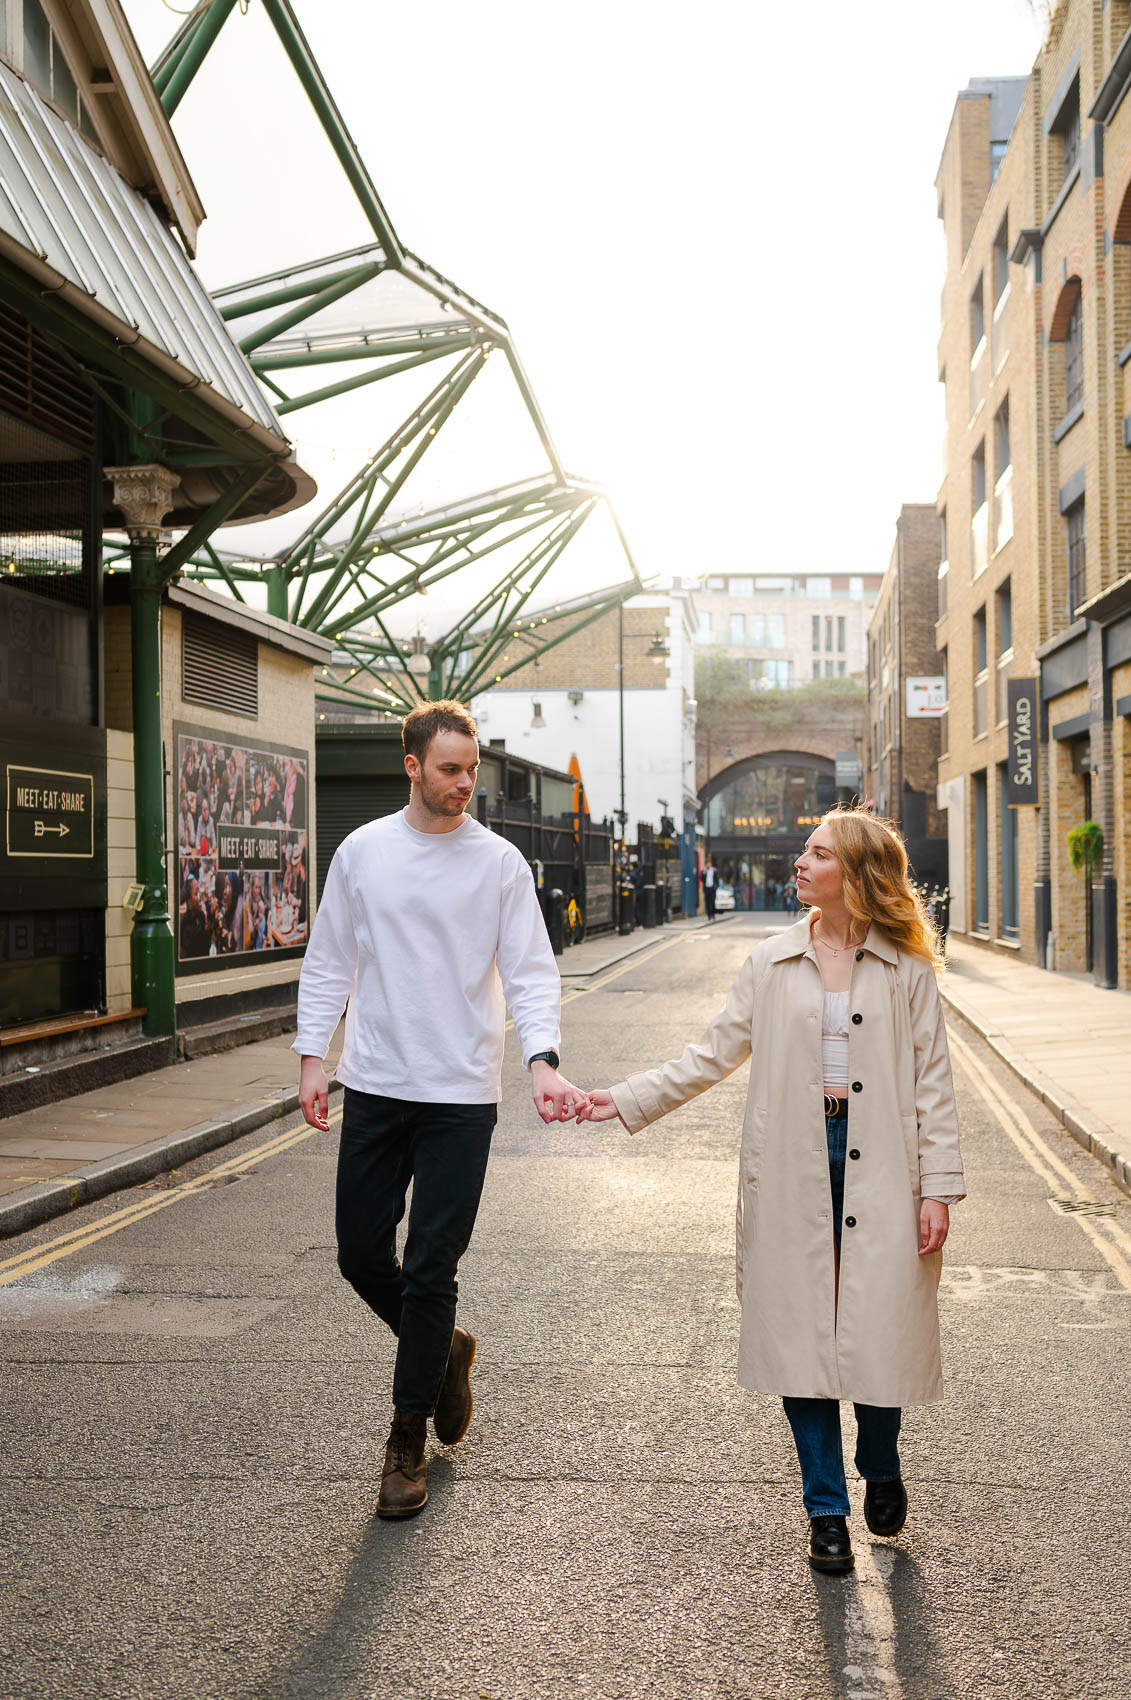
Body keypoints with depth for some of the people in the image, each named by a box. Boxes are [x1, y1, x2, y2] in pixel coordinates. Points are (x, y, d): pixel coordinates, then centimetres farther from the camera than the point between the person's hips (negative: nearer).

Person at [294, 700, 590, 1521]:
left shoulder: (500, 861, -3)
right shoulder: (363, 850, 4)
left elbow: (531, 973, -4)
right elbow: (329, 962, 10)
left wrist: (542, 1060, -20)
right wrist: (313, 1056, 2)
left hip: (461, 1092, -3)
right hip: (375, 1086, 3)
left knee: (431, 1270, 0)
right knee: (362, 1254, 8)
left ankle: (408, 1442, 16)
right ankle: (445, 1351, 37)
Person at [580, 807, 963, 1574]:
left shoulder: (906, 968, 0)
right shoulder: (773, 963, 5)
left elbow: (932, 1080, 1)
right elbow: (715, 1054, 8)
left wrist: (938, 1186, -5)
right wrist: (628, 1099, 2)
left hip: (880, 1167, -1)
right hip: (794, 1167, 2)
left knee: (882, 1332, 0)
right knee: (802, 1334, 5)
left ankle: (881, 1470, 32)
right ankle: (827, 1511, 21)